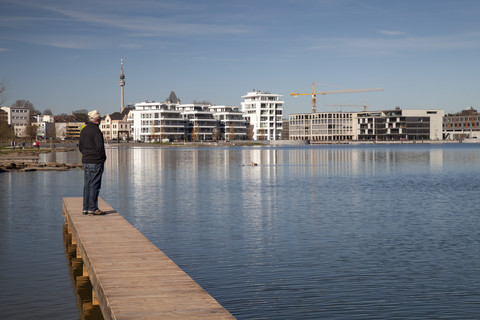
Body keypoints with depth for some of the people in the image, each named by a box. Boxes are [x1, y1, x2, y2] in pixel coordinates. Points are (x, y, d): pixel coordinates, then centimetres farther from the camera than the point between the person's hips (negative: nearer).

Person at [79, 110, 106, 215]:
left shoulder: (83, 130, 13)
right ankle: (93, 208, -3)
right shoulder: (96, 130, -15)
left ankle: (85, 208, 13)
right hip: (96, 162, -8)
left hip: (86, 161, 8)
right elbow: (100, 146, -19)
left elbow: (80, 146, 18)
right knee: (94, 186, -4)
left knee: (87, 185, 11)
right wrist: (103, 157, -4)